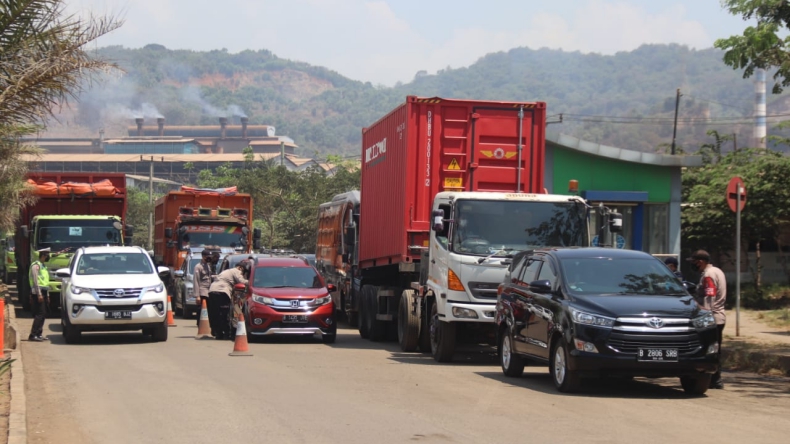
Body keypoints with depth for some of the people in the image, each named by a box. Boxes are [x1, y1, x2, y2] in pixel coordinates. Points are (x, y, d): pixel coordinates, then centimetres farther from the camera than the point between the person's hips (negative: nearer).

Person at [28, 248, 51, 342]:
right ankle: (33, 335, -15)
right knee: (39, 314, -14)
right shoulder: (36, 266, -10)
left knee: (43, 314, 7)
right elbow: (35, 281, -16)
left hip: (43, 292, 10)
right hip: (37, 292, -10)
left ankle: (39, 334, 10)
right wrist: (39, 294, -21)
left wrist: (47, 295, 22)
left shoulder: (43, 266, 20)